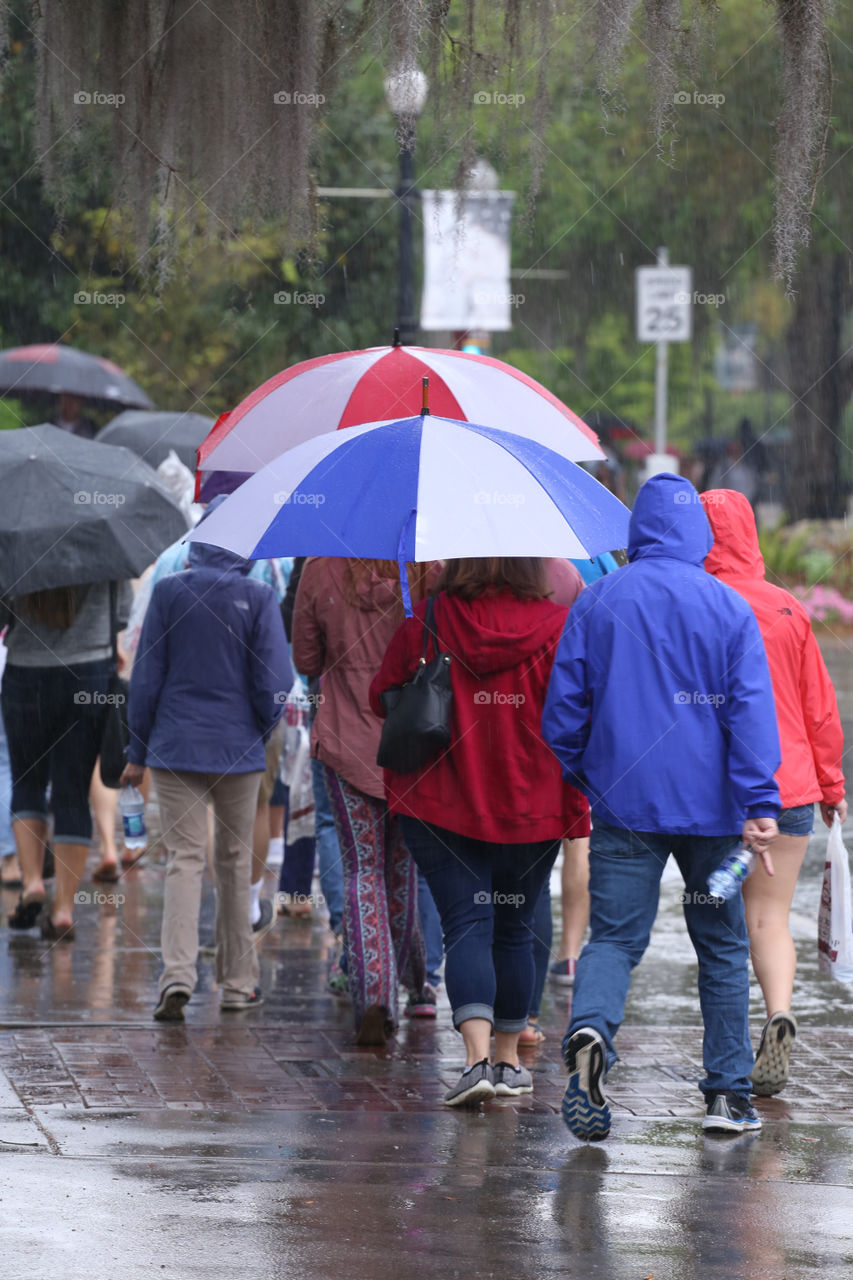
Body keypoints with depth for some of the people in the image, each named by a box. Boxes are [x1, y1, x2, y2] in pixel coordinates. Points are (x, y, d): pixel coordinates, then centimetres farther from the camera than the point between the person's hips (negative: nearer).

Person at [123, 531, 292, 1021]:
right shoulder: (259, 599, -6)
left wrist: (138, 752, 8)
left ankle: (178, 976, -19)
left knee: (184, 860, -1)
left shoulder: (169, 591, -3)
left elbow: (146, 675, 0)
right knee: (236, 862, 12)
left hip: (175, 746, 0)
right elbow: (274, 682, -7)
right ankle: (238, 983, 19)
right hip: (238, 750, 0)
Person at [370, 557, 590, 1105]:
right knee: (514, 929, 16)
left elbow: (384, 696, 5)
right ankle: (510, 1060, 23)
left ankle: (478, 1057, -21)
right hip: (532, 809, 1)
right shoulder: (557, 628, -8)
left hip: (443, 804, -1)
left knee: (467, 927, -3)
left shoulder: (426, 624, -6)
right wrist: (577, 805, 2)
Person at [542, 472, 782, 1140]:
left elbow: (563, 703, 4)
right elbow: (751, 709, -9)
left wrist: (576, 776, 19)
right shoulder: (729, 608, -2)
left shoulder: (597, 602, 1)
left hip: (623, 803, 0)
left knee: (613, 936, 0)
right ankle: (728, 1092, 11)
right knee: (722, 945, 12)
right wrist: (759, 803, -12)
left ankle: (589, 1032, -31)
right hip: (708, 808, 0)